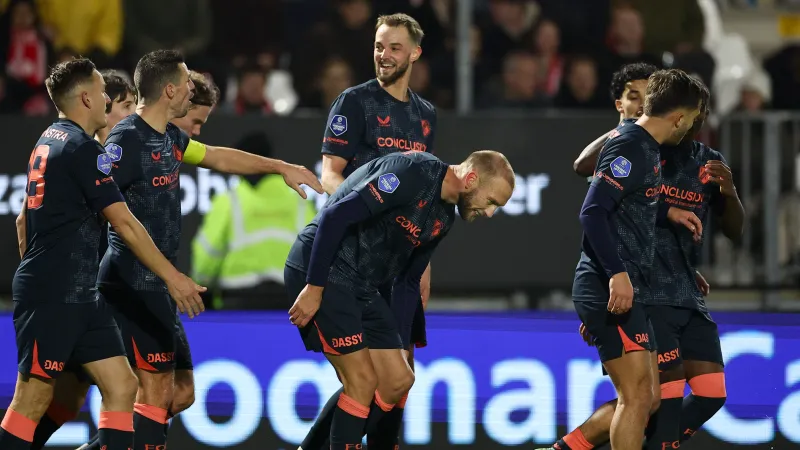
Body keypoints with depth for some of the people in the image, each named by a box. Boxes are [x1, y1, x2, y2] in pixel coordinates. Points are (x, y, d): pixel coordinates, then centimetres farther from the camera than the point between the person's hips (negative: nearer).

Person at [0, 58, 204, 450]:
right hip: (55, 297, -10)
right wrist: (172, 277, -10)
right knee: (32, 400, -7)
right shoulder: (82, 149, -13)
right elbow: (125, 224, -14)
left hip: (80, 296, 10)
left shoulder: (49, 140, 16)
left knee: (120, 386, 3)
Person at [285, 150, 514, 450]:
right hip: (321, 272, -9)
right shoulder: (412, 174, -19)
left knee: (398, 380, 7)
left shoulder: (443, 218, 10)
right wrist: (314, 288, -23)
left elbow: (407, 281, 19)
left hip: (361, 288, 9)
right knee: (363, 381, -12)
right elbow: (336, 216, -24)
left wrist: (400, 345, 15)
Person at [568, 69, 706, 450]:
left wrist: (667, 212, 31)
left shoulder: (645, 147, 17)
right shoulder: (630, 147, -13)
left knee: (647, 399, 12)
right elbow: (593, 212, -21)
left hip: (627, 289, 10)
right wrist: (617, 273, -29)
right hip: (611, 289, -10)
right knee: (638, 396, -14)